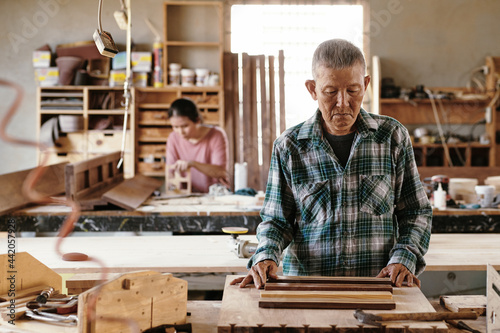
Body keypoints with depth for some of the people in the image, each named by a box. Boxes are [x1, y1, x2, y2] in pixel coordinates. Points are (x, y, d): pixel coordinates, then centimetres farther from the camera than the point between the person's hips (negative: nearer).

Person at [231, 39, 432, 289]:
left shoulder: (392, 136, 7)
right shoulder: (289, 146, 4)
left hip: (378, 286, 1)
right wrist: (265, 256, -8)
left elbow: (417, 212, 13)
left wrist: (404, 259, -3)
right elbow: (276, 220, 11)